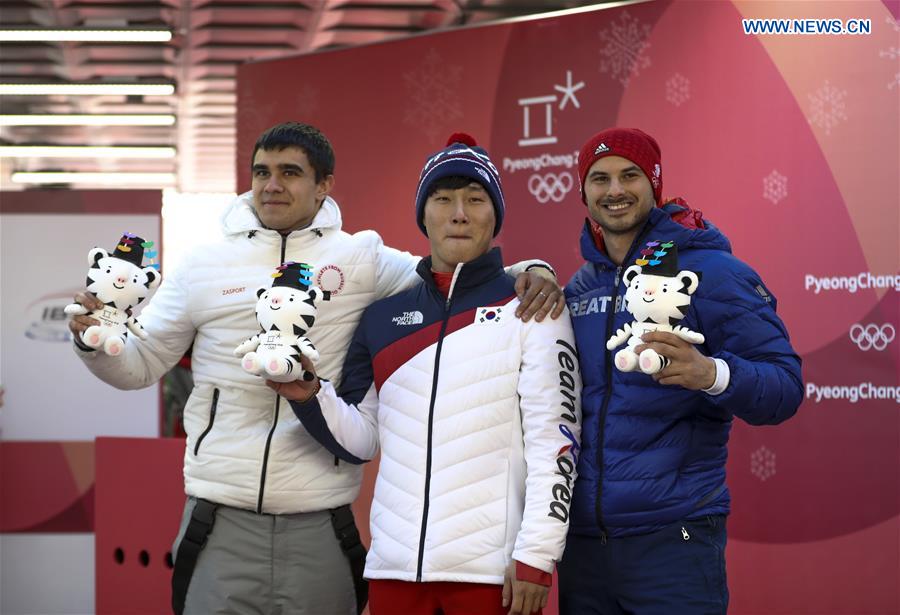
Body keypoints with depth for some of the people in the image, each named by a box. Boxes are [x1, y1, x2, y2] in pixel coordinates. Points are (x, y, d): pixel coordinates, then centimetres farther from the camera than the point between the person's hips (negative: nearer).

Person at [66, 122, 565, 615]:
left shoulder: (362, 259, 4)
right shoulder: (202, 265, 7)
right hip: (222, 520, 0)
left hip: (321, 522, 0)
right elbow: (140, 365, 12)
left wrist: (526, 271, -12)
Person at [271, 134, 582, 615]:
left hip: (492, 568, -4)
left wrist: (536, 555, -11)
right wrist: (309, 396, -5)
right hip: (394, 564, 4)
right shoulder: (384, 317, 13)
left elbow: (554, 439, -4)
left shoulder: (530, 311, 1)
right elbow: (359, 440, 14)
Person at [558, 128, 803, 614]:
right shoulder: (578, 287, 12)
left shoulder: (711, 272, -4)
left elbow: (785, 386, -10)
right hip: (581, 539, 5)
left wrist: (711, 374, -30)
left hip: (672, 539, -5)